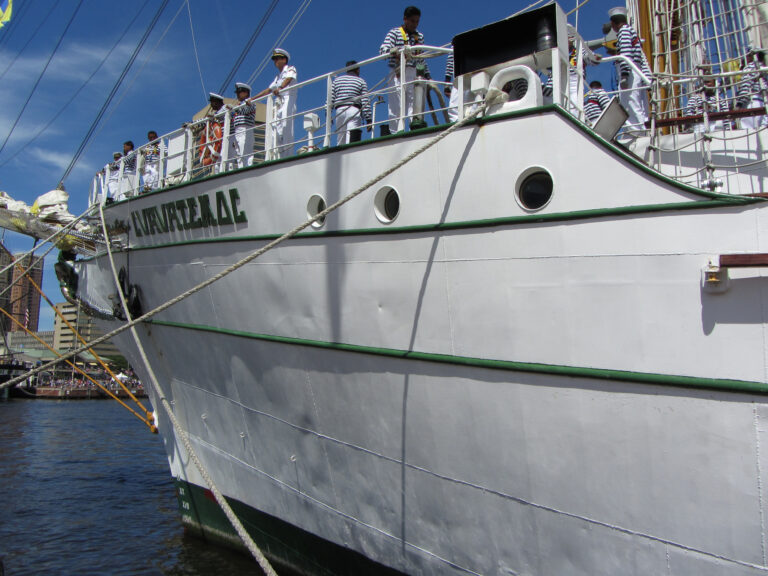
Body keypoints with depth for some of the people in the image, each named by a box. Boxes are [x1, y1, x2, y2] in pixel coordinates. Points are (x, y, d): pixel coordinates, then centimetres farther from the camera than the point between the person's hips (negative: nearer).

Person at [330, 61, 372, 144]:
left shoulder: (336, 80, 19)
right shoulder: (361, 81, 10)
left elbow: (331, 98, 10)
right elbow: (365, 101, 1)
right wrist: (368, 119, 0)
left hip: (339, 110, 3)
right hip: (354, 110, -3)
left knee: (340, 140, 7)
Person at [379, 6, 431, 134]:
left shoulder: (420, 36, 21)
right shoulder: (394, 33, 8)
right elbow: (383, 49, -7)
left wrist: (427, 76, 15)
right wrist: (393, 50, -28)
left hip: (414, 75, 4)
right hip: (398, 74, -4)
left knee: (415, 107, -5)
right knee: (396, 108, -9)